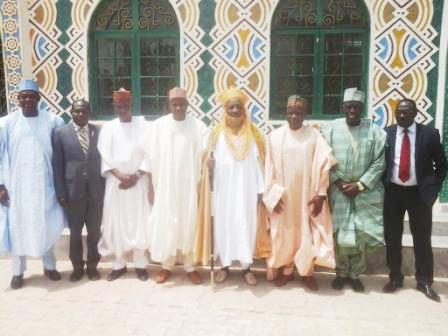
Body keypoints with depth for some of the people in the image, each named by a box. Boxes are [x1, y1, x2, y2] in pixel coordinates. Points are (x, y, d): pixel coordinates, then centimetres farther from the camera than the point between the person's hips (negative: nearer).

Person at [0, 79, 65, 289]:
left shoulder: (53, 121, -4)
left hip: (44, 184, 0)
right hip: (17, 185, 0)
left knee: (46, 226, 10)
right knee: (18, 227, 8)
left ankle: (49, 266, 28)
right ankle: (18, 271, 24)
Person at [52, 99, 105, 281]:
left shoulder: (98, 131, 3)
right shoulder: (60, 132, -1)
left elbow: (103, 160, 5)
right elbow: (57, 165, -2)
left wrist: (106, 187, 1)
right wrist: (60, 193, -6)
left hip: (96, 190, 1)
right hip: (73, 190, -1)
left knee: (94, 231, 10)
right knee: (75, 232, 11)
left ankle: (92, 265, 26)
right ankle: (77, 267, 27)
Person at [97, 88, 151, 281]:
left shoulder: (142, 125, 2)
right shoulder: (108, 128, 5)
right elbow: (105, 156, -1)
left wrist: (136, 175, -11)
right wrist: (120, 175, -14)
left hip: (138, 181, -1)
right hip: (116, 182, 1)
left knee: (139, 223, 0)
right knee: (116, 222, 4)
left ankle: (140, 264, 12)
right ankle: (119, 264, 16)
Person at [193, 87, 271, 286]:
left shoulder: (253, 132, 2)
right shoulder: (217, 133, 1)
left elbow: (258, 163, 1)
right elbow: (212, 163, 4)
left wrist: (260, 191, -2)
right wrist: (209, 166, -20)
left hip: (247, 191, 0)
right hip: (224, 191, 0)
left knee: (246, 226, 5)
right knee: (223, 226, 7)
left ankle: (246, 267, 18)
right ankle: (224, 265, 21)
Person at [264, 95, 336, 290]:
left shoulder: (314, 135, -4)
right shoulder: (275, 136, 0)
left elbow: (323, 166, -5)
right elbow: (270, 167, 1)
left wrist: (321, 194, -10)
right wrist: (273, 194, -4)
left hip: (307, 195, -1)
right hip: (283, 196, 1)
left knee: (307, 233, 6)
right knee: (285, 233, 10)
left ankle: (307, 272, 22)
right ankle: (286, 270, 26)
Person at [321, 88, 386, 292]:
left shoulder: (374, 131, -2)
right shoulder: (330, 129, -1)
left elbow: (379, 162, -4)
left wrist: (360, 185, -11)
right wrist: (339, 182, -11)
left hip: (366, 191, 0)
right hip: (338, 190, 0)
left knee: (362, 234, 3)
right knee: (339, 235, 4)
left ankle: (355, 274, 19)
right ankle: (341, 273, 21)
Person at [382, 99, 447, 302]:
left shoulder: (430, 134, -3)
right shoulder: (386, 133, -1)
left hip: (419, 194, -1)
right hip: (393, 193, 1)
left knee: (422, 239, 8)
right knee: (392, 238, 9)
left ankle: (424, 281, 22)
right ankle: (395, 278, 24)